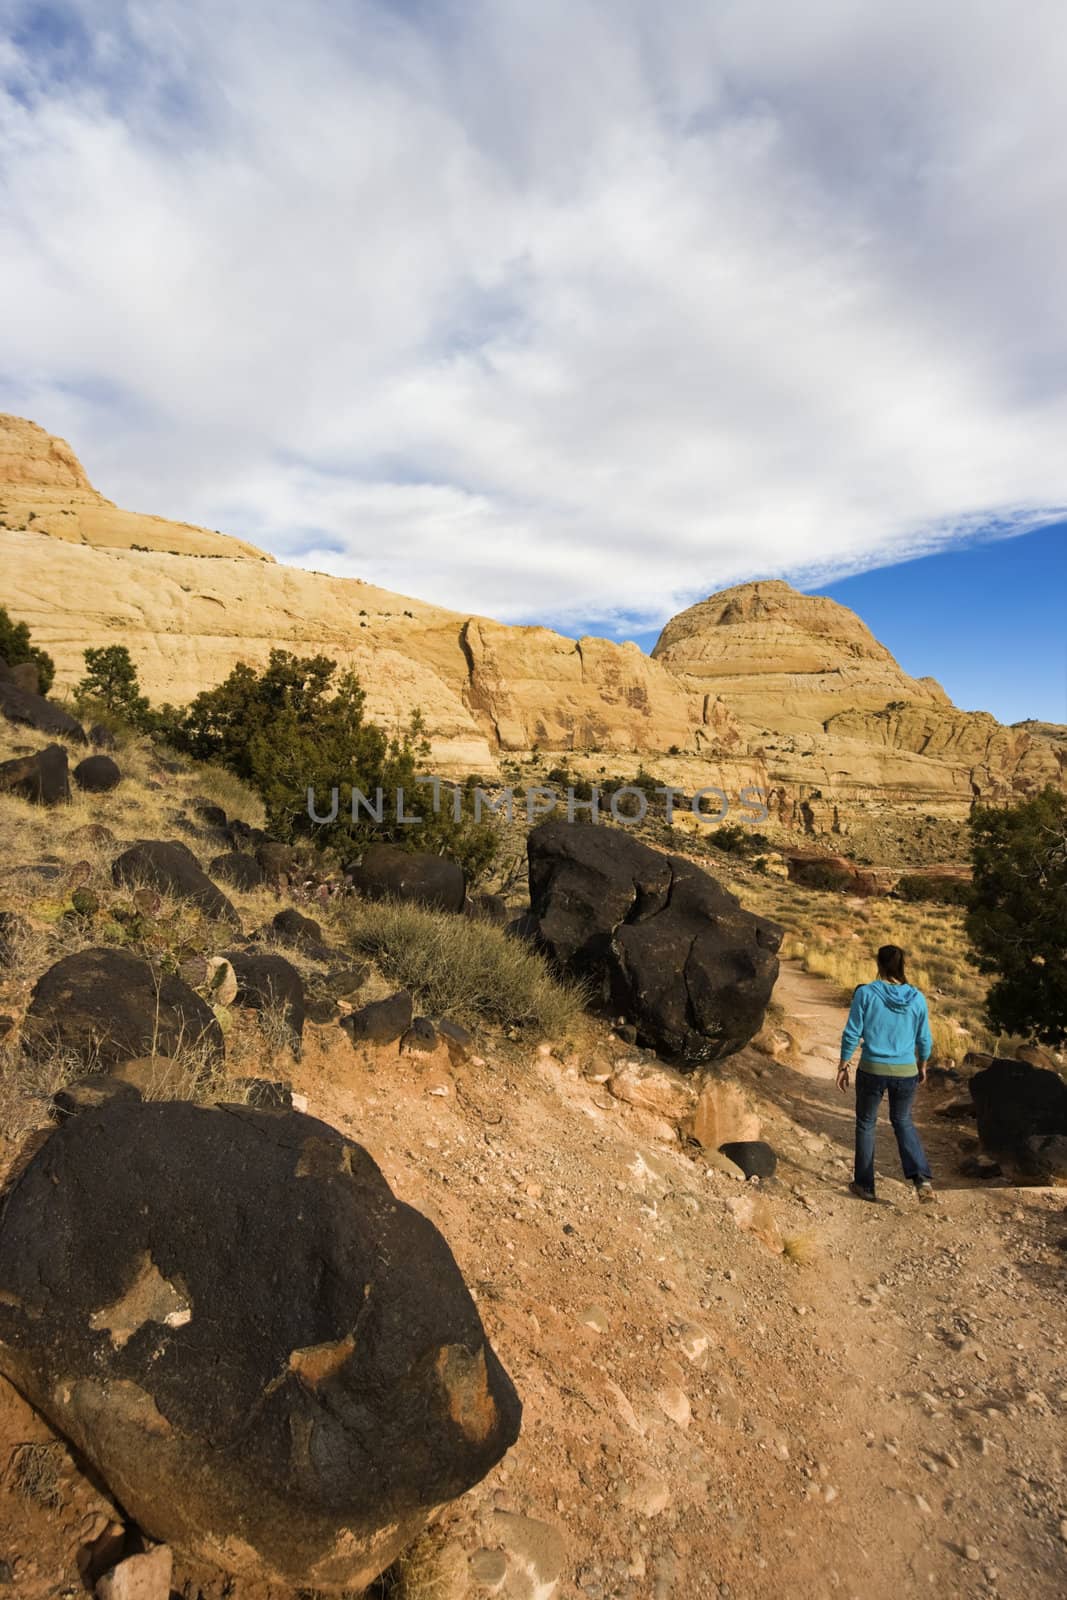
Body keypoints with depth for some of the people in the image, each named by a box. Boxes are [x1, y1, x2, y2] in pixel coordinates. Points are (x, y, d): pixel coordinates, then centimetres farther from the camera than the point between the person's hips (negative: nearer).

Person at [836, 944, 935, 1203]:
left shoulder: (865, 993, -13)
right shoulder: (916, 997, -5)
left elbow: (851, 1034, -11)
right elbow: (924, 1040, 4)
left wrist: (843, 1066, 1)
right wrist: (922, 1066, 22)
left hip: (872, 1070, -2)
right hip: (906, 1073, 3)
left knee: (866, 1124, 18)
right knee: (903, 1121, 26)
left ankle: (865, 1185, 26)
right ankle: (922, 1178, 9)